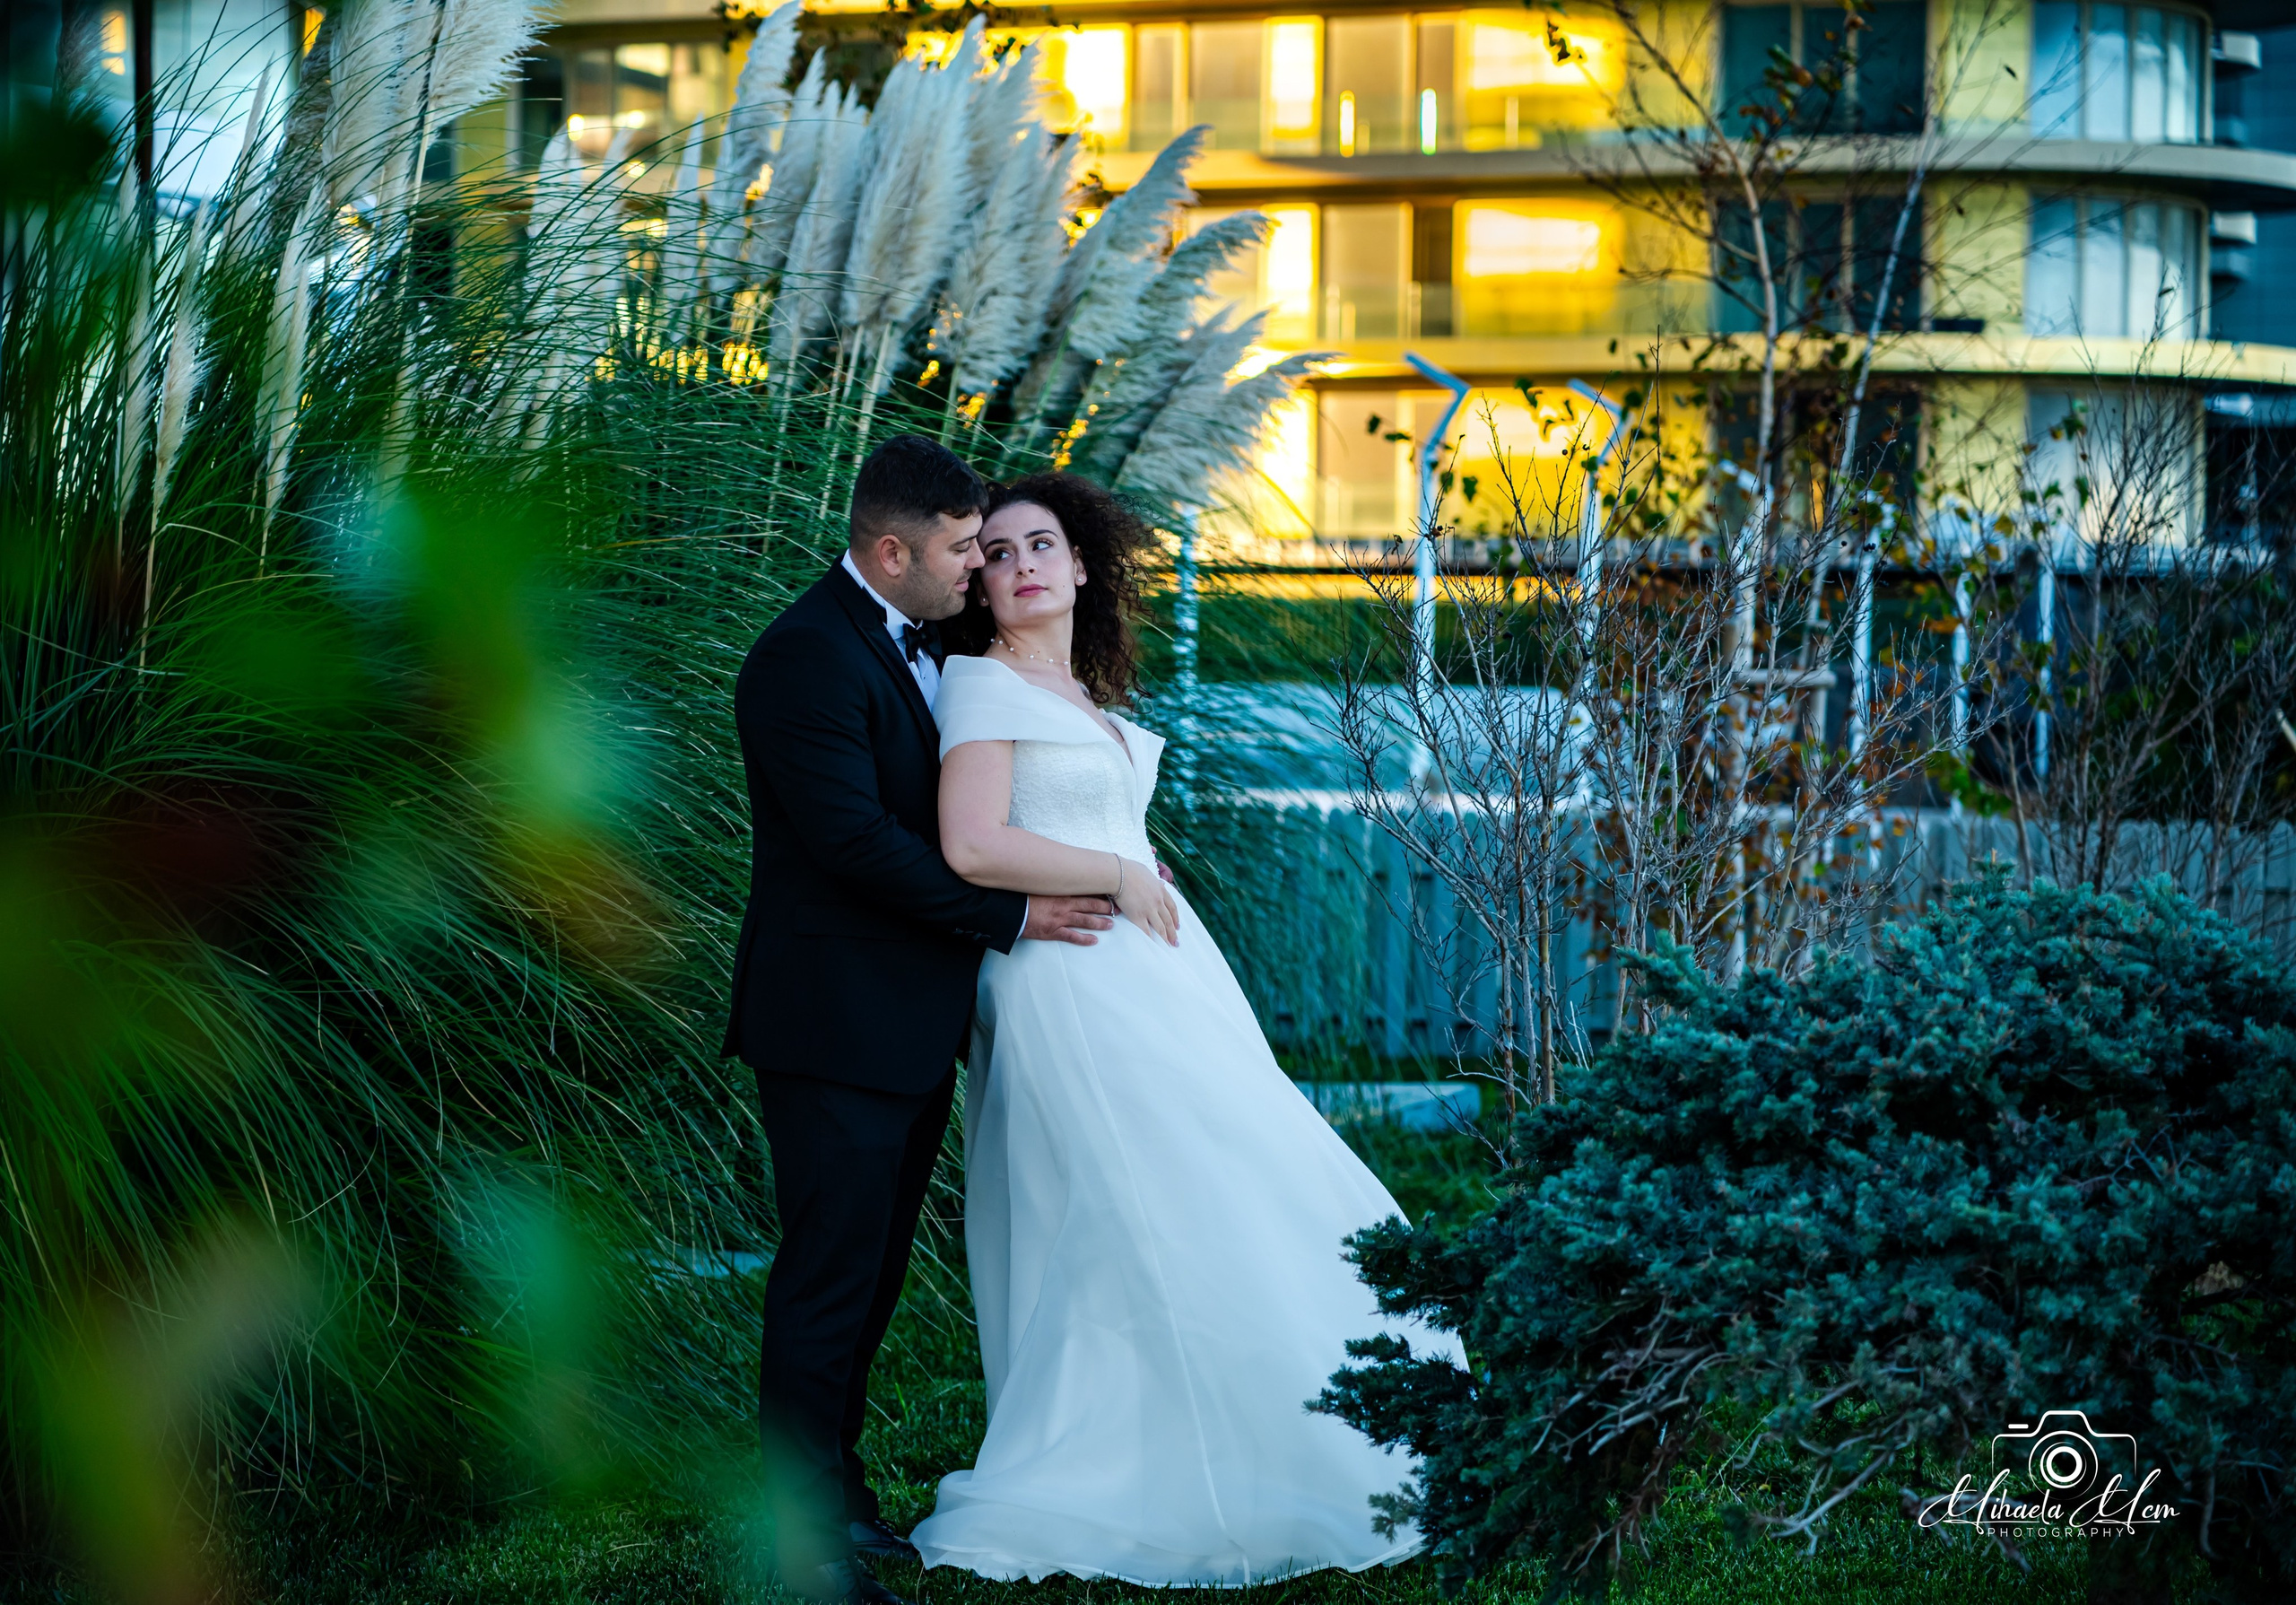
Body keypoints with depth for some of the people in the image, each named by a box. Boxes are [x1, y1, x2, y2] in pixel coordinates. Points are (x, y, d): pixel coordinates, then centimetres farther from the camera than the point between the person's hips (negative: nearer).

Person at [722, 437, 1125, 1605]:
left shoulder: (917, 643, 12)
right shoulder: (809, 657, -19)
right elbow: (854, 835, -24)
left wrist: (1091, 861, 10)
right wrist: (1010, 915, -19)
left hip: (913, 1023, 9)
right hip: (838, 1025, -9)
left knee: (873, 1268, 16)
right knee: (829, 1276, -2)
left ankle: (833, 1487, 28)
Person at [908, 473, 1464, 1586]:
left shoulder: (1085, 696, 19)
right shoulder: (983, 684, -7)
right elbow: (972, 848, -18)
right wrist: (1122, 879, -12)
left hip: (1151, 975, 8)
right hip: (1070, 983, -8)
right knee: (1145, 1222, -10)